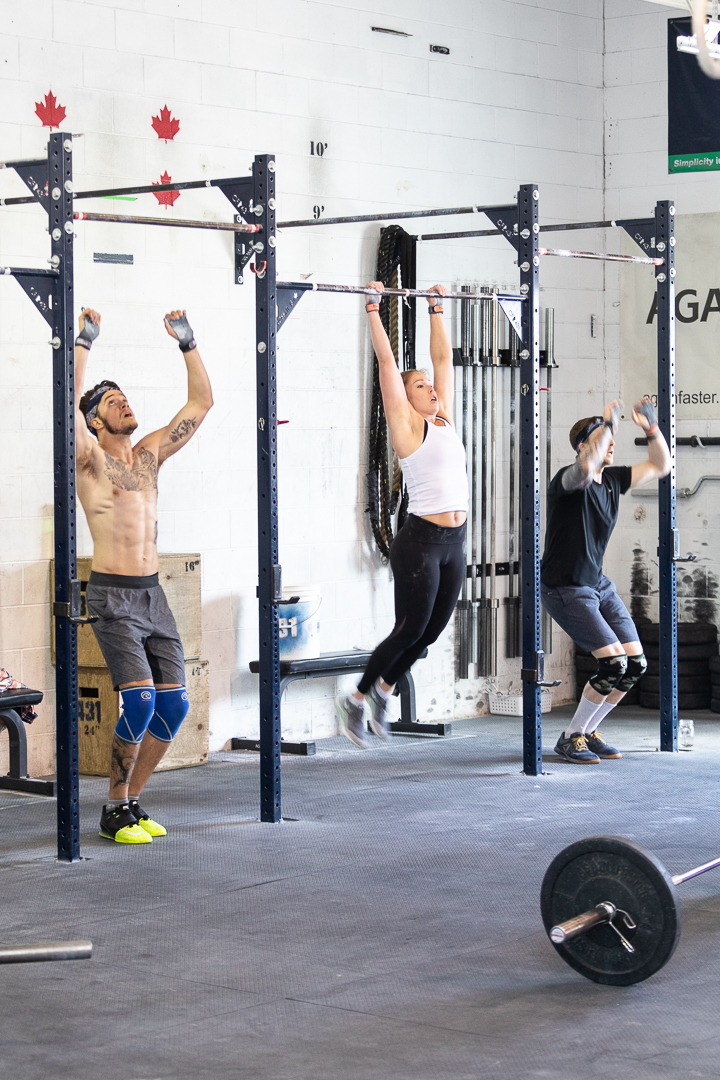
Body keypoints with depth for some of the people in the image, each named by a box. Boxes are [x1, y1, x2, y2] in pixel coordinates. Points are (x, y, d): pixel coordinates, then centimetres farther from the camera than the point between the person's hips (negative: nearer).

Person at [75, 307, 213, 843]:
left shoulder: (151, 454, 14)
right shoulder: (91, 459, -2)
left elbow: (201, 402, 16)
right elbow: (69, 400, -19)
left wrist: (187, 343, 12)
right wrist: (85, 340, -15)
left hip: (153, 596, 6)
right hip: (112, 597, -6)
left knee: (174, 703, -1)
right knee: (140, 699, -18)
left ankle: (133, 801, 14)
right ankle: (115, 808, -2)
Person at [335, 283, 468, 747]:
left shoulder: (445, 418, 13)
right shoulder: (406, 423, -4)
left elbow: (444, 356, 20)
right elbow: (387, 361, -6)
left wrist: (437, 309, 24)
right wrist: (374, 309, -5)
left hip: (454, 541, 7)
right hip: (420, 540, -7)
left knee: (433, 630, 12)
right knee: (411, 629, -2)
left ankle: (383, 690, 33)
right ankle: (356, 700, 13)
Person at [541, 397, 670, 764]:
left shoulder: (612, 479, 6)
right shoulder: (569, 480, -17)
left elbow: (660, 466, 16)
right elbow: (585, 467, -43)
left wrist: (651, 429, 0)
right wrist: (608, 424, -34)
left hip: (598, 583, 9)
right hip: (565, 588, -9)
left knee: (636, 664, 2)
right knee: (614, 663, -17)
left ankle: (588, 732, 16)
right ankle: (570, 738, -1)